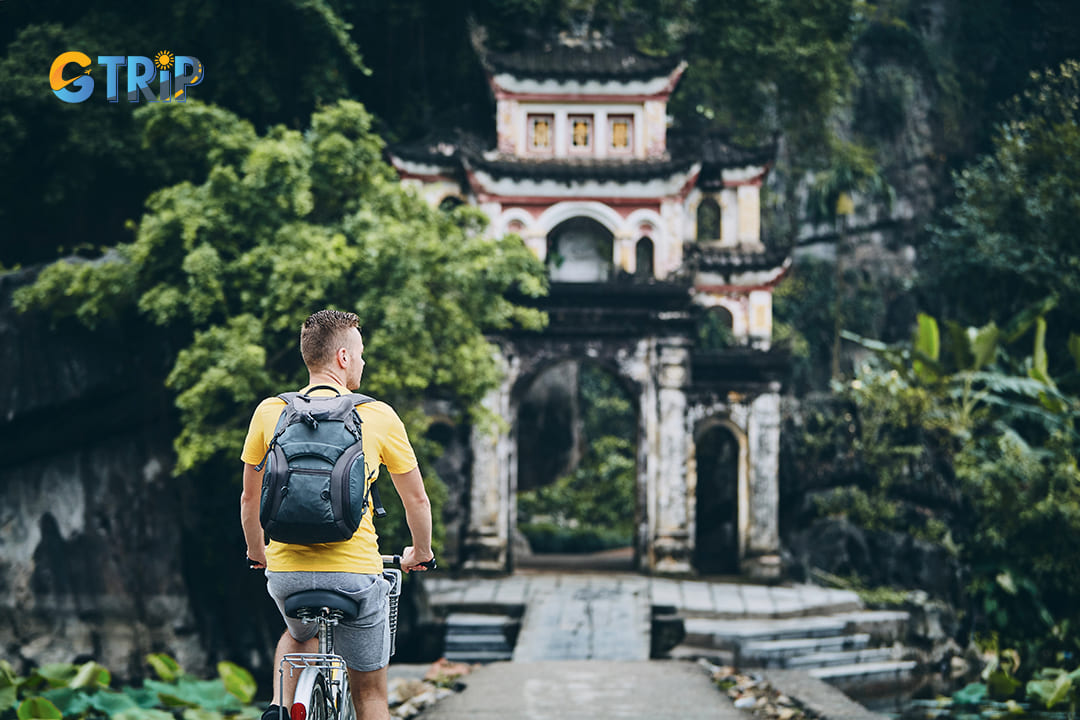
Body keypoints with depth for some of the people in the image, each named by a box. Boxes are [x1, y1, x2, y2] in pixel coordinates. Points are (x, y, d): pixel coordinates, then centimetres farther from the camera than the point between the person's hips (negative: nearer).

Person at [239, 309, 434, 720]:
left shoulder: (269, 412, 3)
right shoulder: (379, 416, -2)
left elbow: (250, 498, 13)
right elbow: (417, 500, 7)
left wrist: (257, 554, 30)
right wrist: (420, 554, 25)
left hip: (286, 572, 3)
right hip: (356, 571, -3)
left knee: (299, 635, 36)